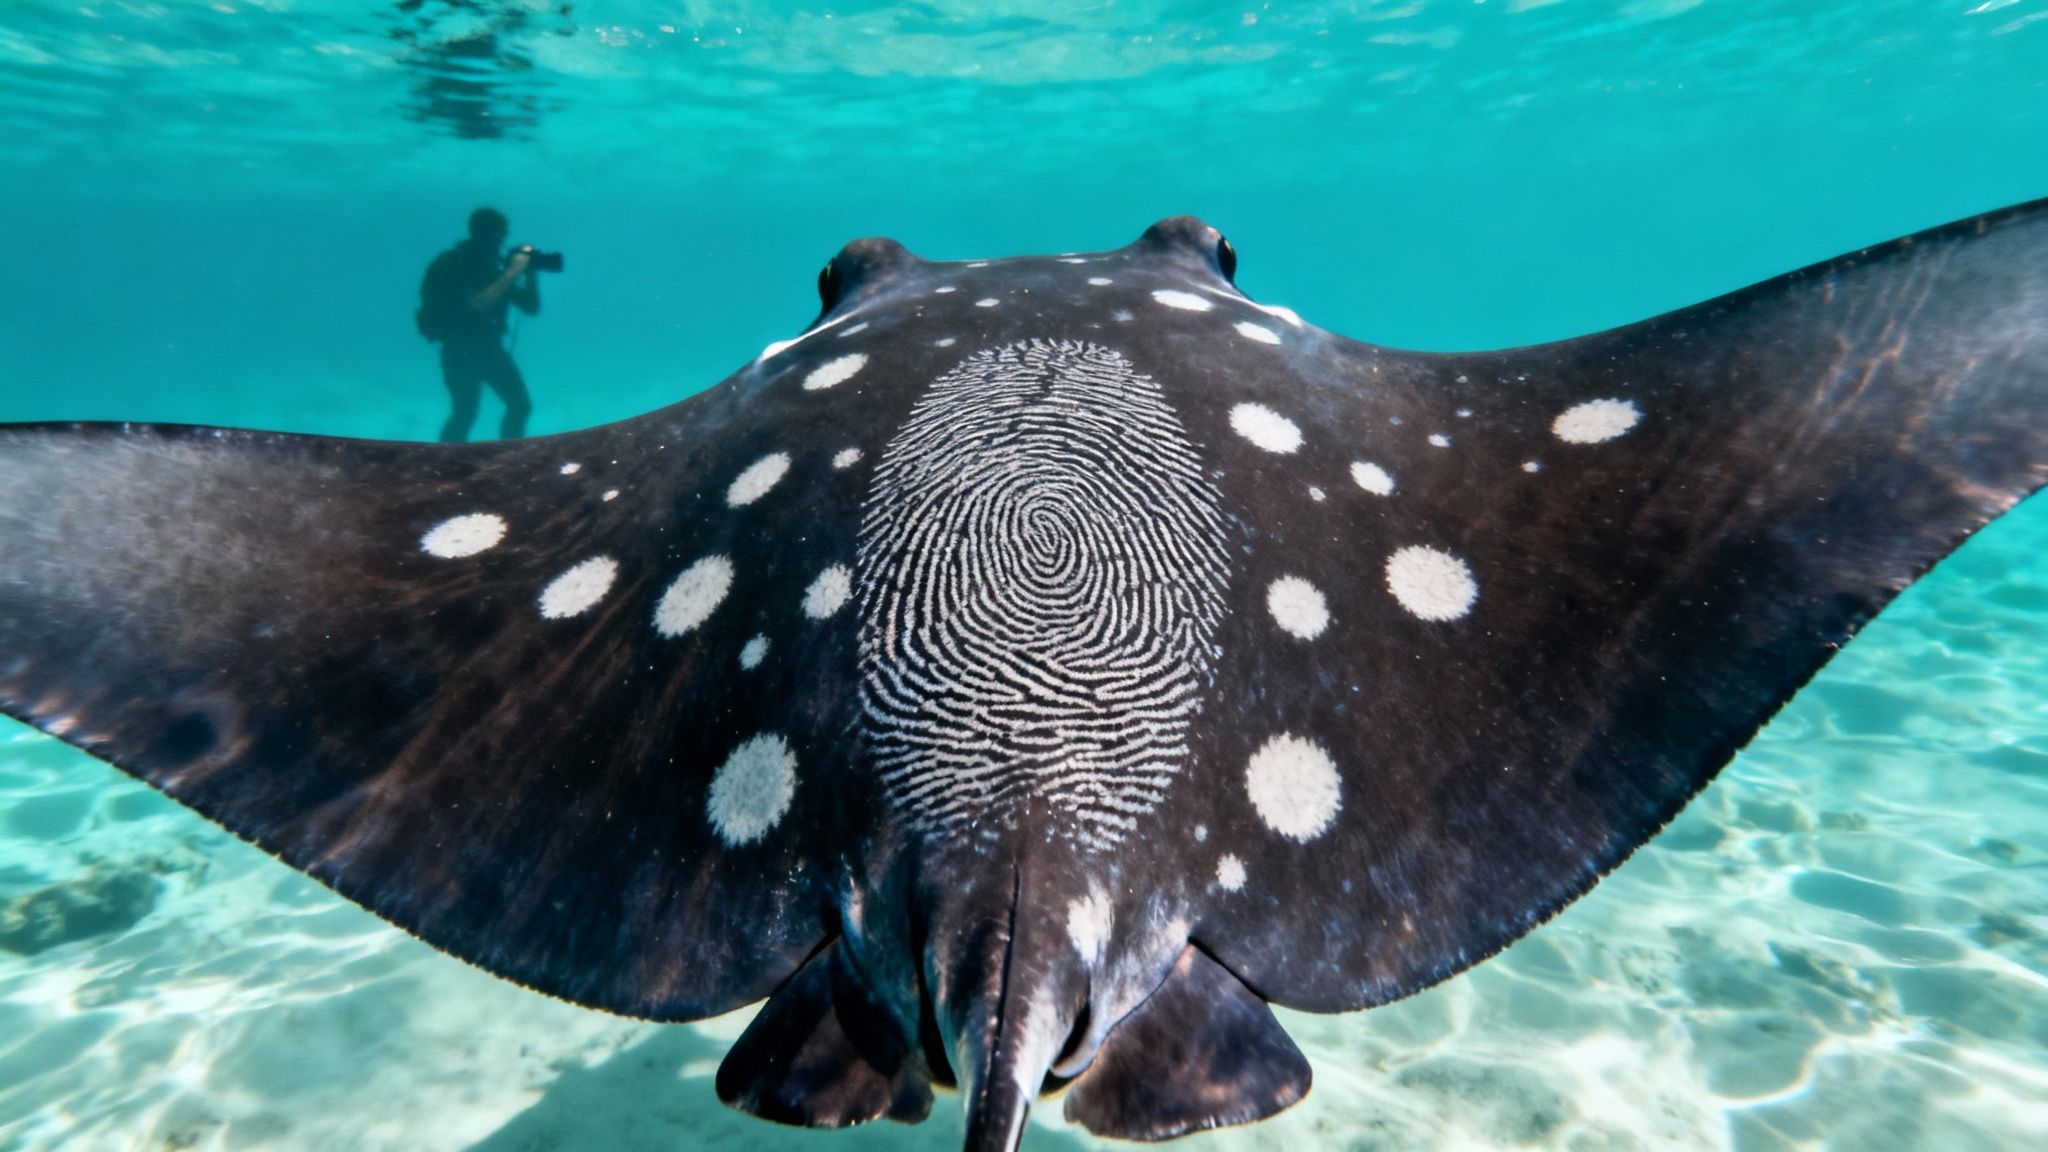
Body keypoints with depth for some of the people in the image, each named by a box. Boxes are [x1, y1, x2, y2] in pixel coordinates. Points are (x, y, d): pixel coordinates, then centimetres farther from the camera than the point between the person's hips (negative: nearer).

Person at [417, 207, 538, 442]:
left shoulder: (497, 264, 2)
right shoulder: (452, 264, -15)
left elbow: (531, 307, 4)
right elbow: (477, 304, -31)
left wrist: (530, 275, -11)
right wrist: (510, 274, -30)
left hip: (490, 348, 6)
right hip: (459, 352, -6)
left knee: (521, 405, 1)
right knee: (466, 412, -16)